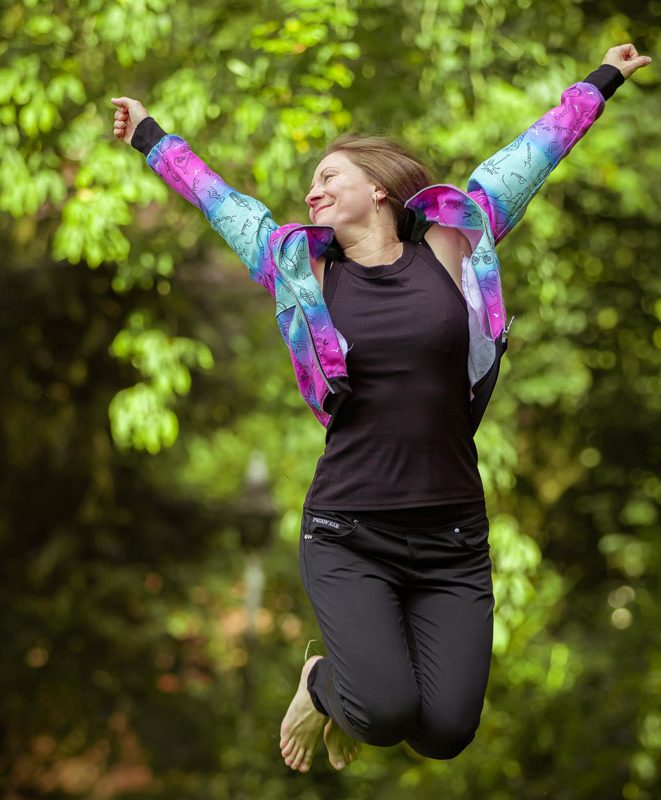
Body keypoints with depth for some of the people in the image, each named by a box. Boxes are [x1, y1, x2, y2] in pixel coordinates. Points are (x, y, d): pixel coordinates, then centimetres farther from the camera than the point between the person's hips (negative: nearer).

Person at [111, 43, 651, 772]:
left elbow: (525, 158, 14)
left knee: (444, 733, -7)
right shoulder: (304, 267, 5)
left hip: (452, 539, 1)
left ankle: (360, 679, 28)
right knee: (385, 714, -22)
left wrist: (602, 81, 26)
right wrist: (149, 137, 30)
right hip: (347, 537, -1)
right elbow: (219, 199, 18)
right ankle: (325, 687, 15)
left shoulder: (450, 243, 5)